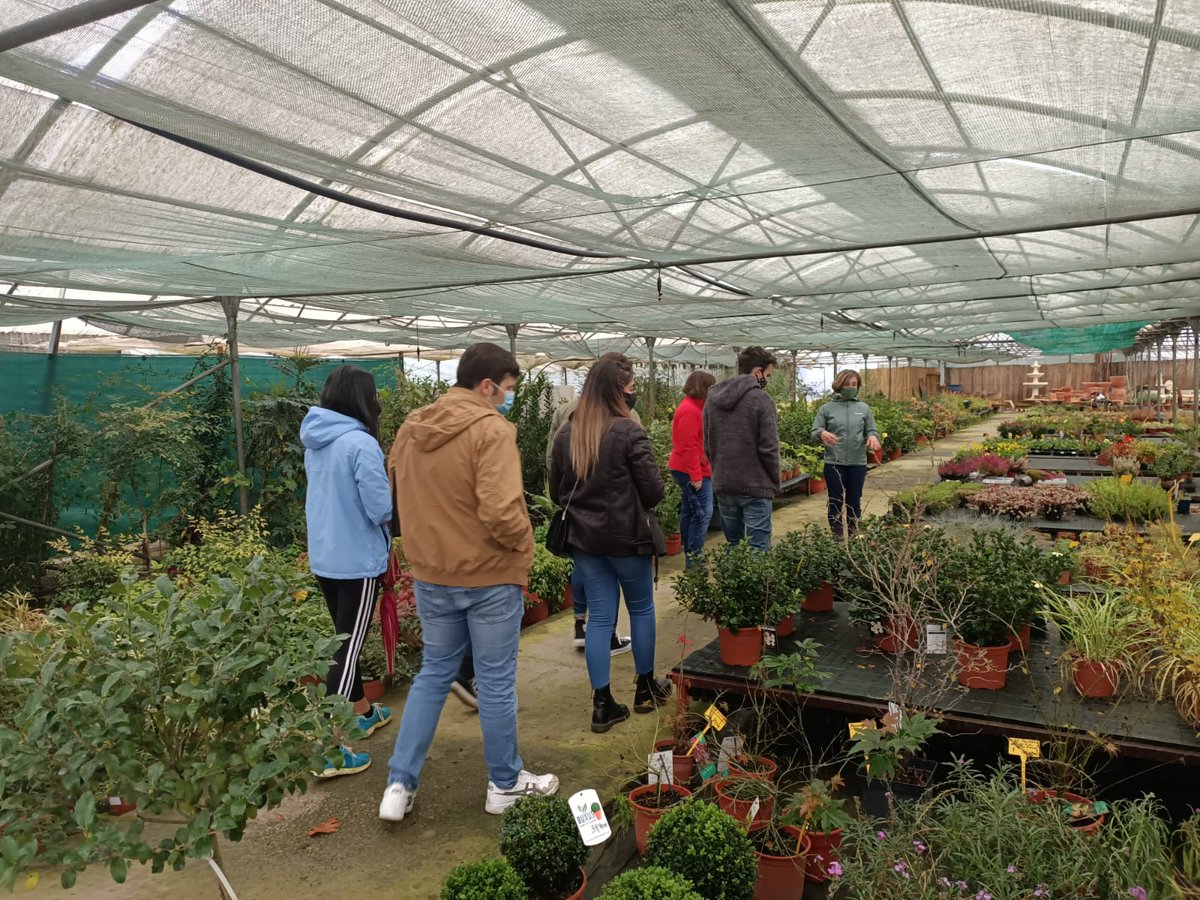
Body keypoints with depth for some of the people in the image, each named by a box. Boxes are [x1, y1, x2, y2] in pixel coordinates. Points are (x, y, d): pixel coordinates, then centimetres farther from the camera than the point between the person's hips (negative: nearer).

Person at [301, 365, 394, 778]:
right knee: (348, 649, -2)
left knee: (345, 639, 21)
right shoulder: (361, 444, -21)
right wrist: (398, 491, -3)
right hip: (358, 559, -8)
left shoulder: (315, 442, 4)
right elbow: (381, 508, -21)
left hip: (323, 556, 8)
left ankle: (364, 713, 40)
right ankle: (330, 749, 0)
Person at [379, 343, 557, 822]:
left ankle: (399, 784, 21)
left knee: (433, 674, 20)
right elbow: (500, 512, -28)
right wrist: (524, 541, -10)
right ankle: (505, 783, 27)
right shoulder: (491, 430, -20)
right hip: (489, 576, -6)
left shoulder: (410, 428, 3)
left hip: (430, 574, 6)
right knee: (496, 682, 10)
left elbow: (403, 495, 13)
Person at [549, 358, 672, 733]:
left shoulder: (566, 434, -1)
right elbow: (653, 491, -14)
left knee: (600, 617, 10)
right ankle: (646, 689, 31)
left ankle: (602, 704, 13)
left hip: (583, 537, 4)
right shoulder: (628, 432, -17)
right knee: (641, 609, 16)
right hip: (627, 536, -4)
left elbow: (556, 493, 6)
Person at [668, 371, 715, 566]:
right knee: (703, 513, -11)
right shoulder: (690, 410, -18)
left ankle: (689, 553, 24)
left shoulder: (692, 406, 15)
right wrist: (696, 475, -23)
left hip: (685, 470, 11)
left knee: (689, 512, 16)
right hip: (693, 471, -11)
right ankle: (693, 557, -10)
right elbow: (688, 447, -23)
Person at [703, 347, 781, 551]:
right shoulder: (761, 399, -11)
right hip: (755, 487, -6)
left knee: (732, 547, 16)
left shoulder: (712, 398, 9)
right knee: (758, 551, -2)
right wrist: (775, 482, 1)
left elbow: (708, 445, 11)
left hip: (722, 486, 6)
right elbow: (769, 448, -12)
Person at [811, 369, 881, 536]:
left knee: (854, 502, 11)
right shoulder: (827, 408, 1)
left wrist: (873, 436, -17)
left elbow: (872, 430, 8)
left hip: (858, 463, 2)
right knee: (836, 503, 5)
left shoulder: (864, 408, 7)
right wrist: (822, 433, -24)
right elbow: (814, 433, -1)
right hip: (834, 463, -2)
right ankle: (837, 538, 14)